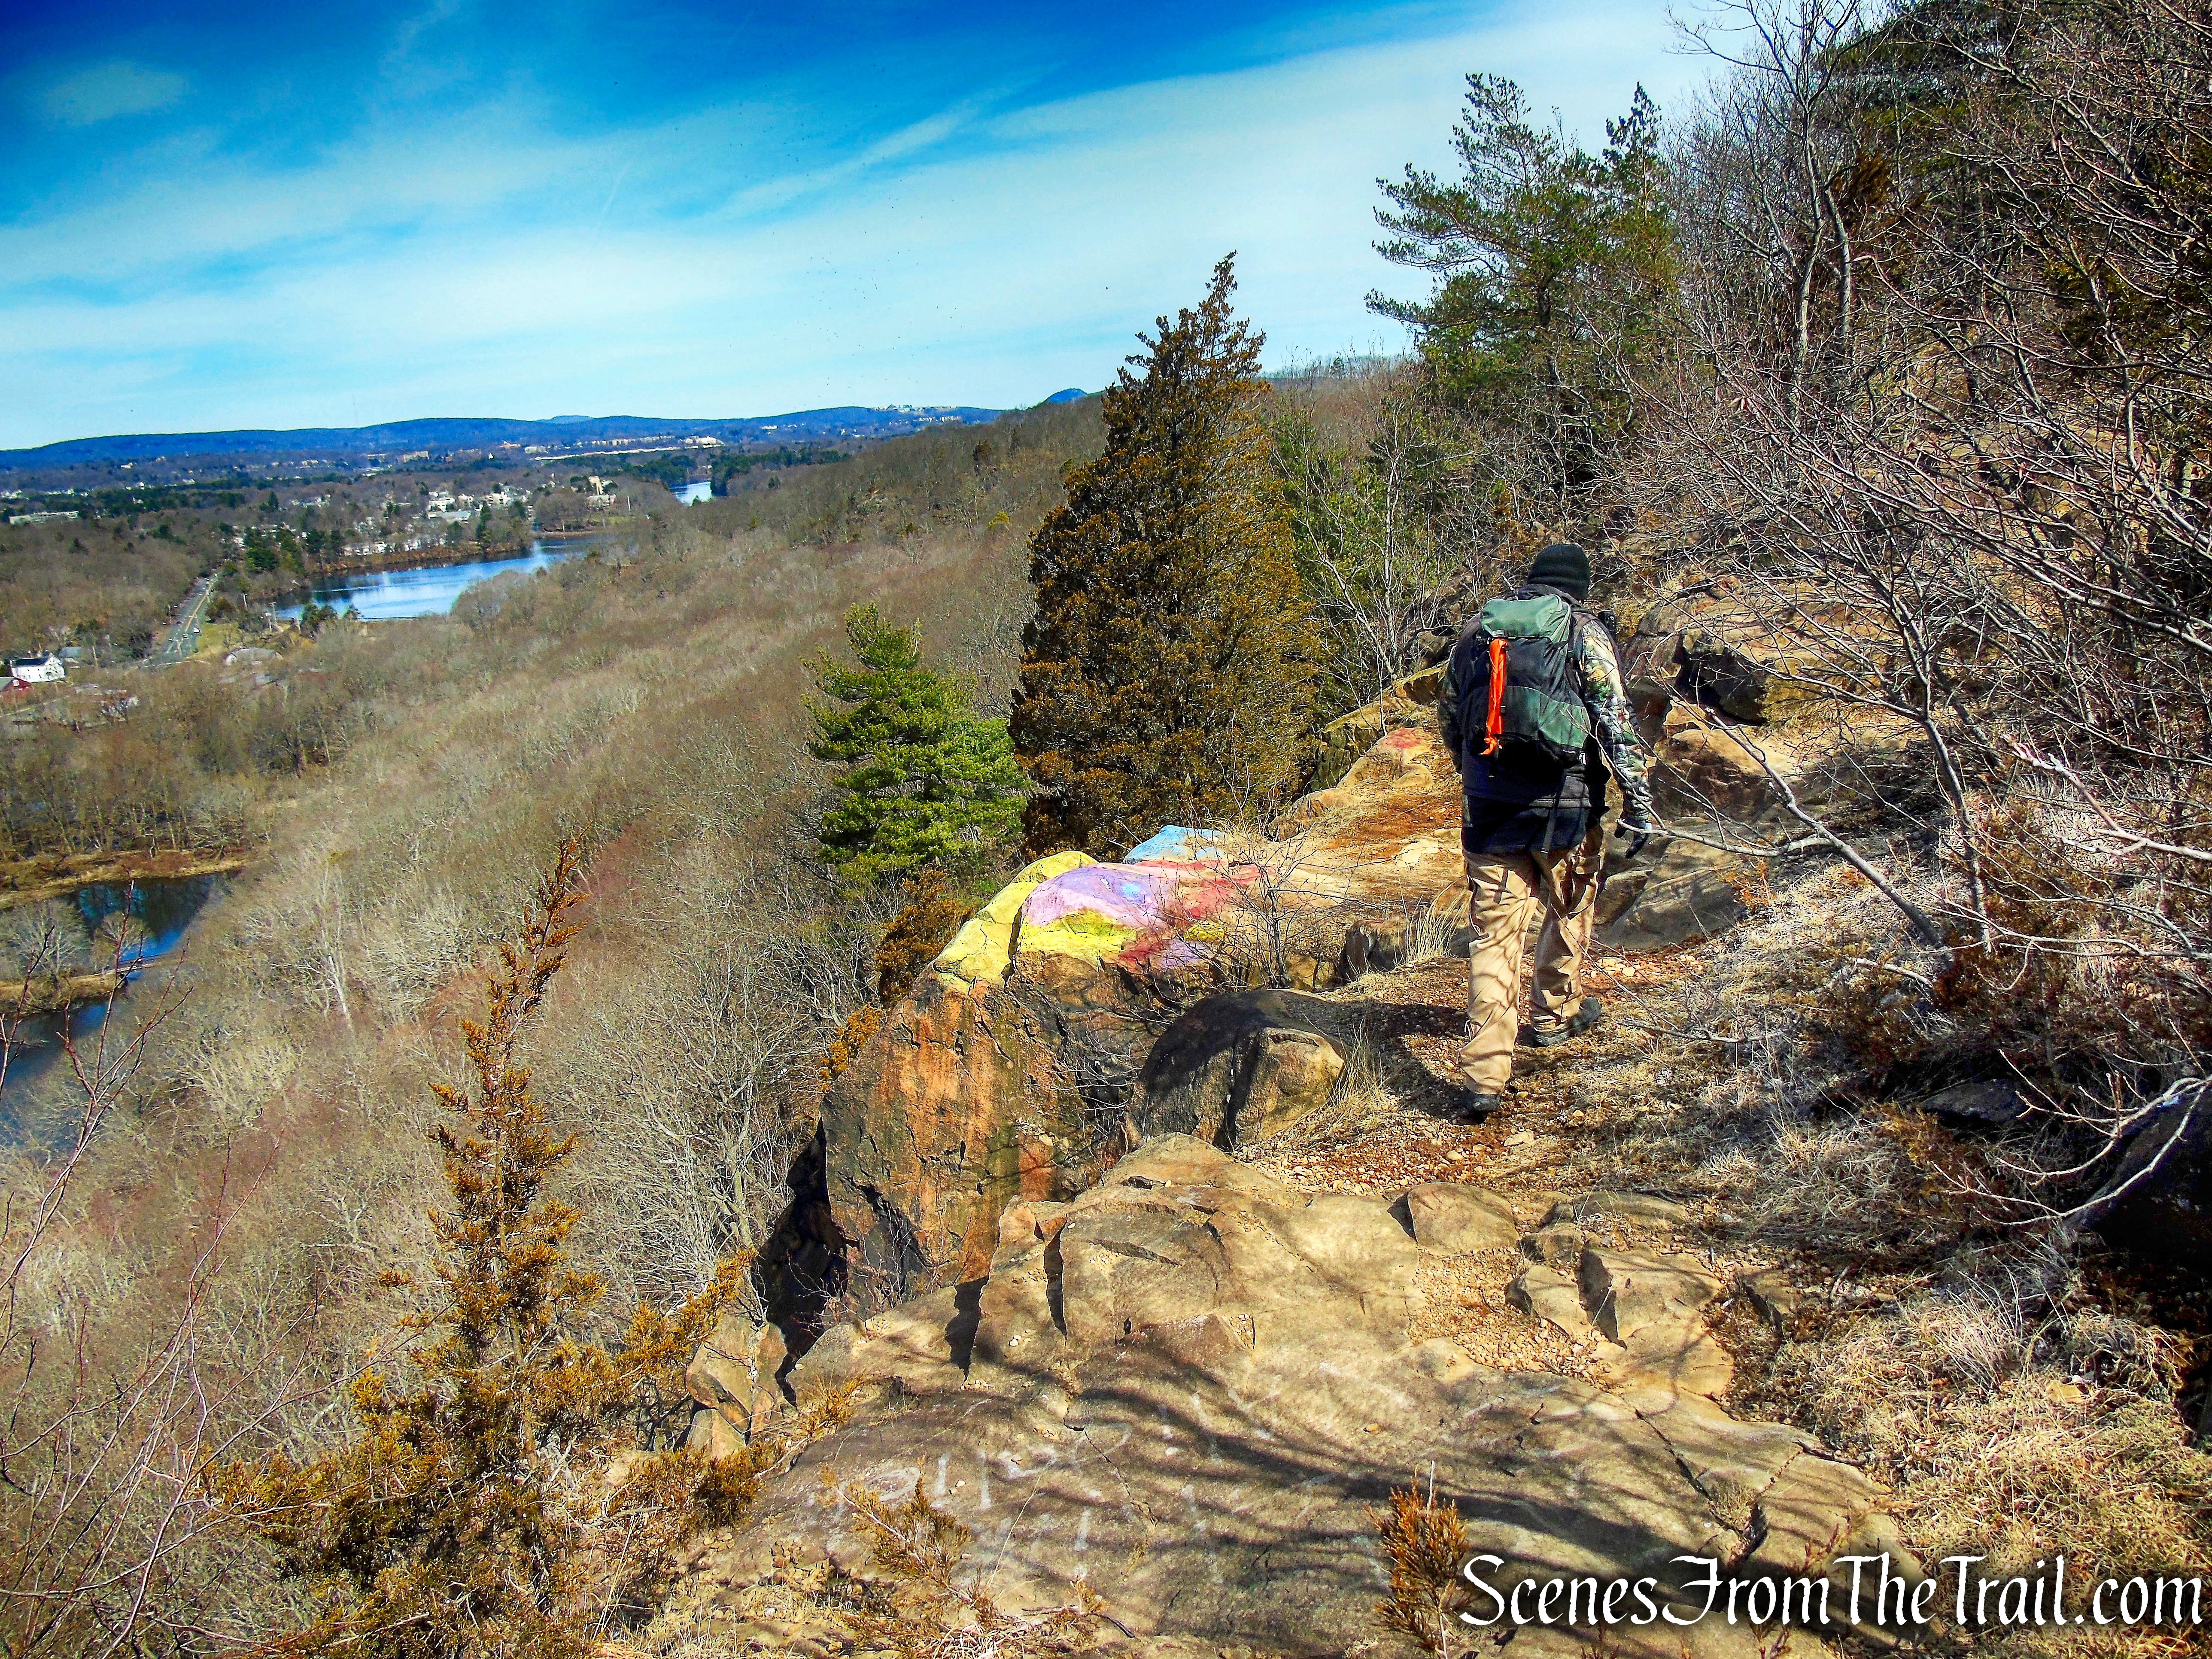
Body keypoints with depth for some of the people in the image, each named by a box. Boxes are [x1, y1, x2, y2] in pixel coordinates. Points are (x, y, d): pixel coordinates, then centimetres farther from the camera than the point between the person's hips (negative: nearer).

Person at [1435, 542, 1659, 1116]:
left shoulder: (1477, 630, 10)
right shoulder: (1584, 634, -2)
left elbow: (1449, 715, 18)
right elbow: (1616, 723, -8)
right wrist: (1638, 802, -4)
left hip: (1488, 810, 3)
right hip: (1564, 809, -2)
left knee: (1492, 933, 1)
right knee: (1570, 909, 24)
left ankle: (1485, 1078, -5)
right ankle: (1553, 1014, 41)